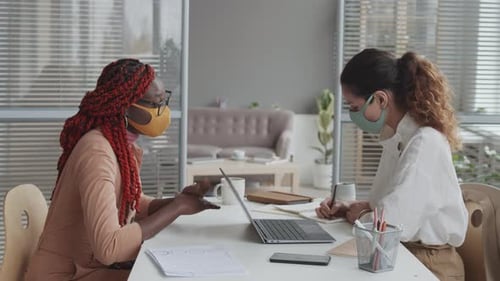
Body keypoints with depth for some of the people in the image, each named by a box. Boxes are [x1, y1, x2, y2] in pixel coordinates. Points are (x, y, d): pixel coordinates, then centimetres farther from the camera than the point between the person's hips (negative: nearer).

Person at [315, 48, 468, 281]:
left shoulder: (425, 143, -20)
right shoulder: (395, 137, 8)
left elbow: (393, 222, -27)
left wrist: (358, 214, -8)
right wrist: (347, 208, 2)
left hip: (427, 262, -7)